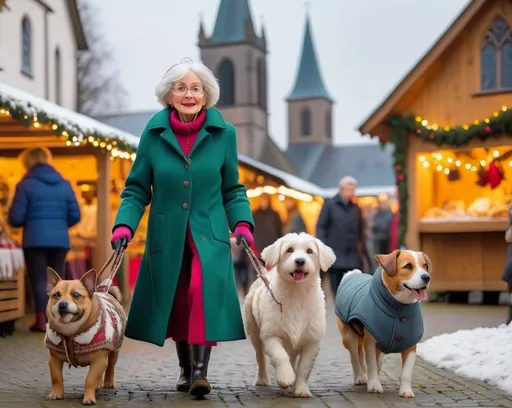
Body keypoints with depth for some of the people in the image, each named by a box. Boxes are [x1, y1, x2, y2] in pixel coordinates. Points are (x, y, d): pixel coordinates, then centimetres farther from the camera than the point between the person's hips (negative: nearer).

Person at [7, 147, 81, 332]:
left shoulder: (26, 184, -5)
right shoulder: (64, 184, 8)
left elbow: (16, 218, -7)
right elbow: (75, 216, 7)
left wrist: (29, 221, 16)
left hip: (35, 240, -3)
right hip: (60, 239, 3)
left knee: (39, 280, 3)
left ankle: (42, 320, 0)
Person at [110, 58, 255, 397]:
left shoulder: (223, 133, 0)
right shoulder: (154, 133, -1)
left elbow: (232, 190, 7)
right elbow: (138, 189, 3)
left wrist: (242, 224, -8)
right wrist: (124, 226, -11)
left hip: (209, 233, -1)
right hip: (167, 234, 1)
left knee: (205, 292, -20)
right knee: (175, 302, 9)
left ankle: (201, 369, -15)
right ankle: (185, 367, 27)